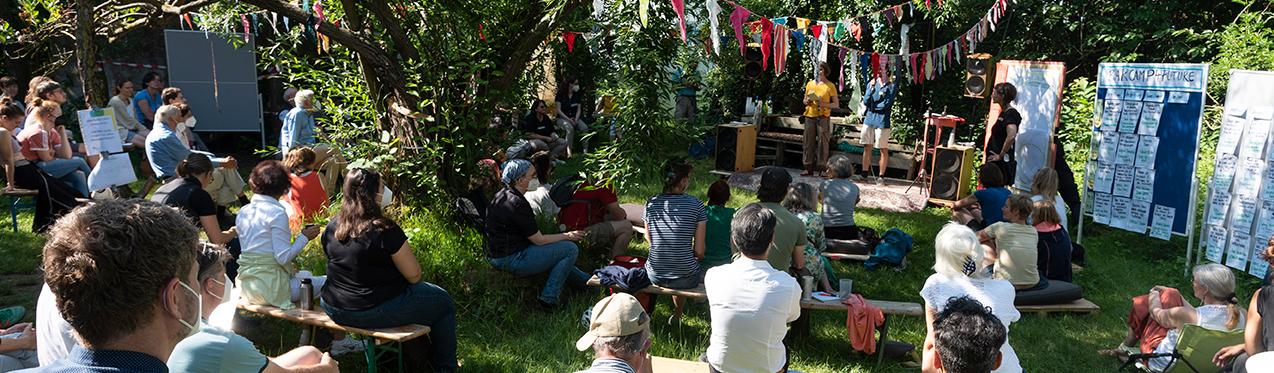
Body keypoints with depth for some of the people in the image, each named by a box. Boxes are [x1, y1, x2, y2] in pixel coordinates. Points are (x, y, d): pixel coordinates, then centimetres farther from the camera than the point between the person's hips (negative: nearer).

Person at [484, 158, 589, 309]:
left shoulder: (501, 196, 10)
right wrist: (567, 236, -3)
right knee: (571, 249, -7)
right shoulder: (517, 203, -22)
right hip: (512, 261, -11)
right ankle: (548, 299, -3)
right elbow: (539, 240, -16)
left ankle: (586, 280, 33)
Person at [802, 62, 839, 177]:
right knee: (808, 142, 1)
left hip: (823, 117, -3)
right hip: (810, 116, 3)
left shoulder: (830, 86, 3)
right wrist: (807, 101, -1)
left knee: (823, 142, -6)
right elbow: (805, 100, 23)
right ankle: (809, 167, 6)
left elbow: (836, 104, 2)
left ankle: (822, 167, -2)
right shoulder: (810, 84, 14)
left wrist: (824, 104, -13)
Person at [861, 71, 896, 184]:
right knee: (867, 147, 5)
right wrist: (871, 88, -10)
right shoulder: (871, 84, 12)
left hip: (882, 121, -4)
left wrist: (873, 107, -3)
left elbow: (887, 104, -9)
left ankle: (881, 176, 5)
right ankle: (865, 174, 11)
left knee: (883, 149, -1)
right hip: (869, 120, 4)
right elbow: (865, 102, 0)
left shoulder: (892, 86, 0)